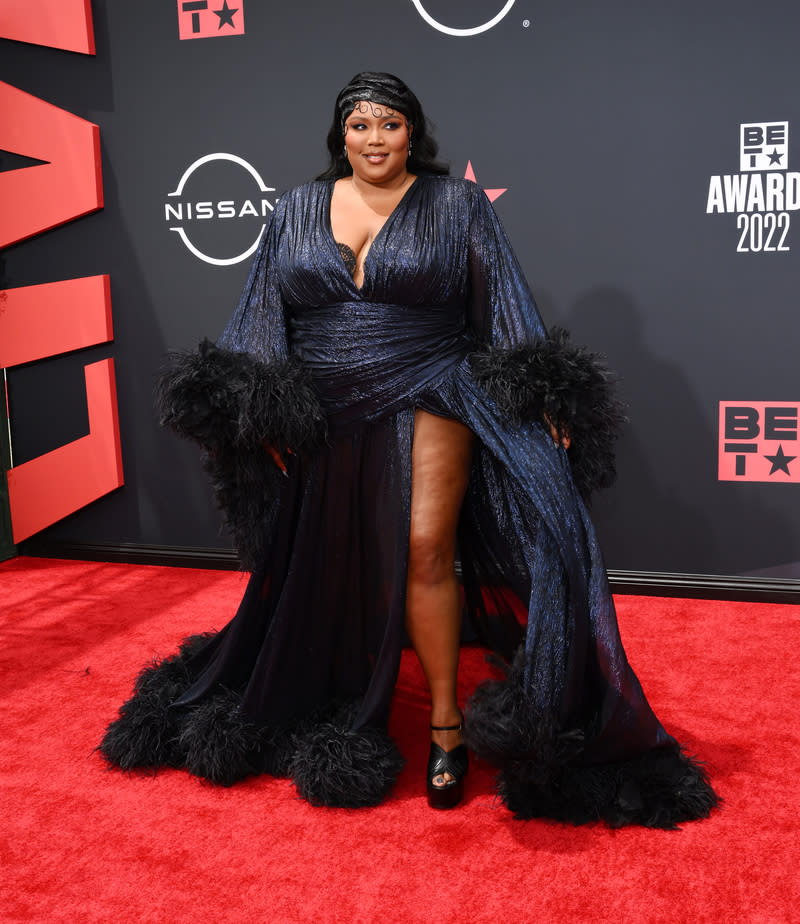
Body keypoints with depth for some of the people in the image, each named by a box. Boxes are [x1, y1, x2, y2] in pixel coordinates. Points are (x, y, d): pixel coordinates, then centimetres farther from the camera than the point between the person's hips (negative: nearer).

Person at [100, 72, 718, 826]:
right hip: (325, 418, 4)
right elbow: (264, 314, 9)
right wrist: (261, 409, 0)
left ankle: (447, 725, 1)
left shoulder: (455, 204, 2)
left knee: (426, 549, -15)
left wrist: (538, 397, -10)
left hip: (427, 400, -3)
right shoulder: (298, 211, 10)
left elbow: (505, 307, -1)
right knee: (327, 563, 11)